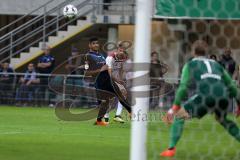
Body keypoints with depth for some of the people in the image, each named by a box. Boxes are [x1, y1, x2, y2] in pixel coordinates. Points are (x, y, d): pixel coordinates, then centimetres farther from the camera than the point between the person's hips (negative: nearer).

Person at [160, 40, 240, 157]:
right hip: (223, 97, 4)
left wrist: (174, 108, 2)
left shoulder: (190, 65, 21)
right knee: (223, 120, 34)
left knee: (179, 116, 11)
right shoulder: (216, 65, 33)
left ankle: (171, 149, -5)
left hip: (204, 95, -4)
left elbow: (184, 87, 7)